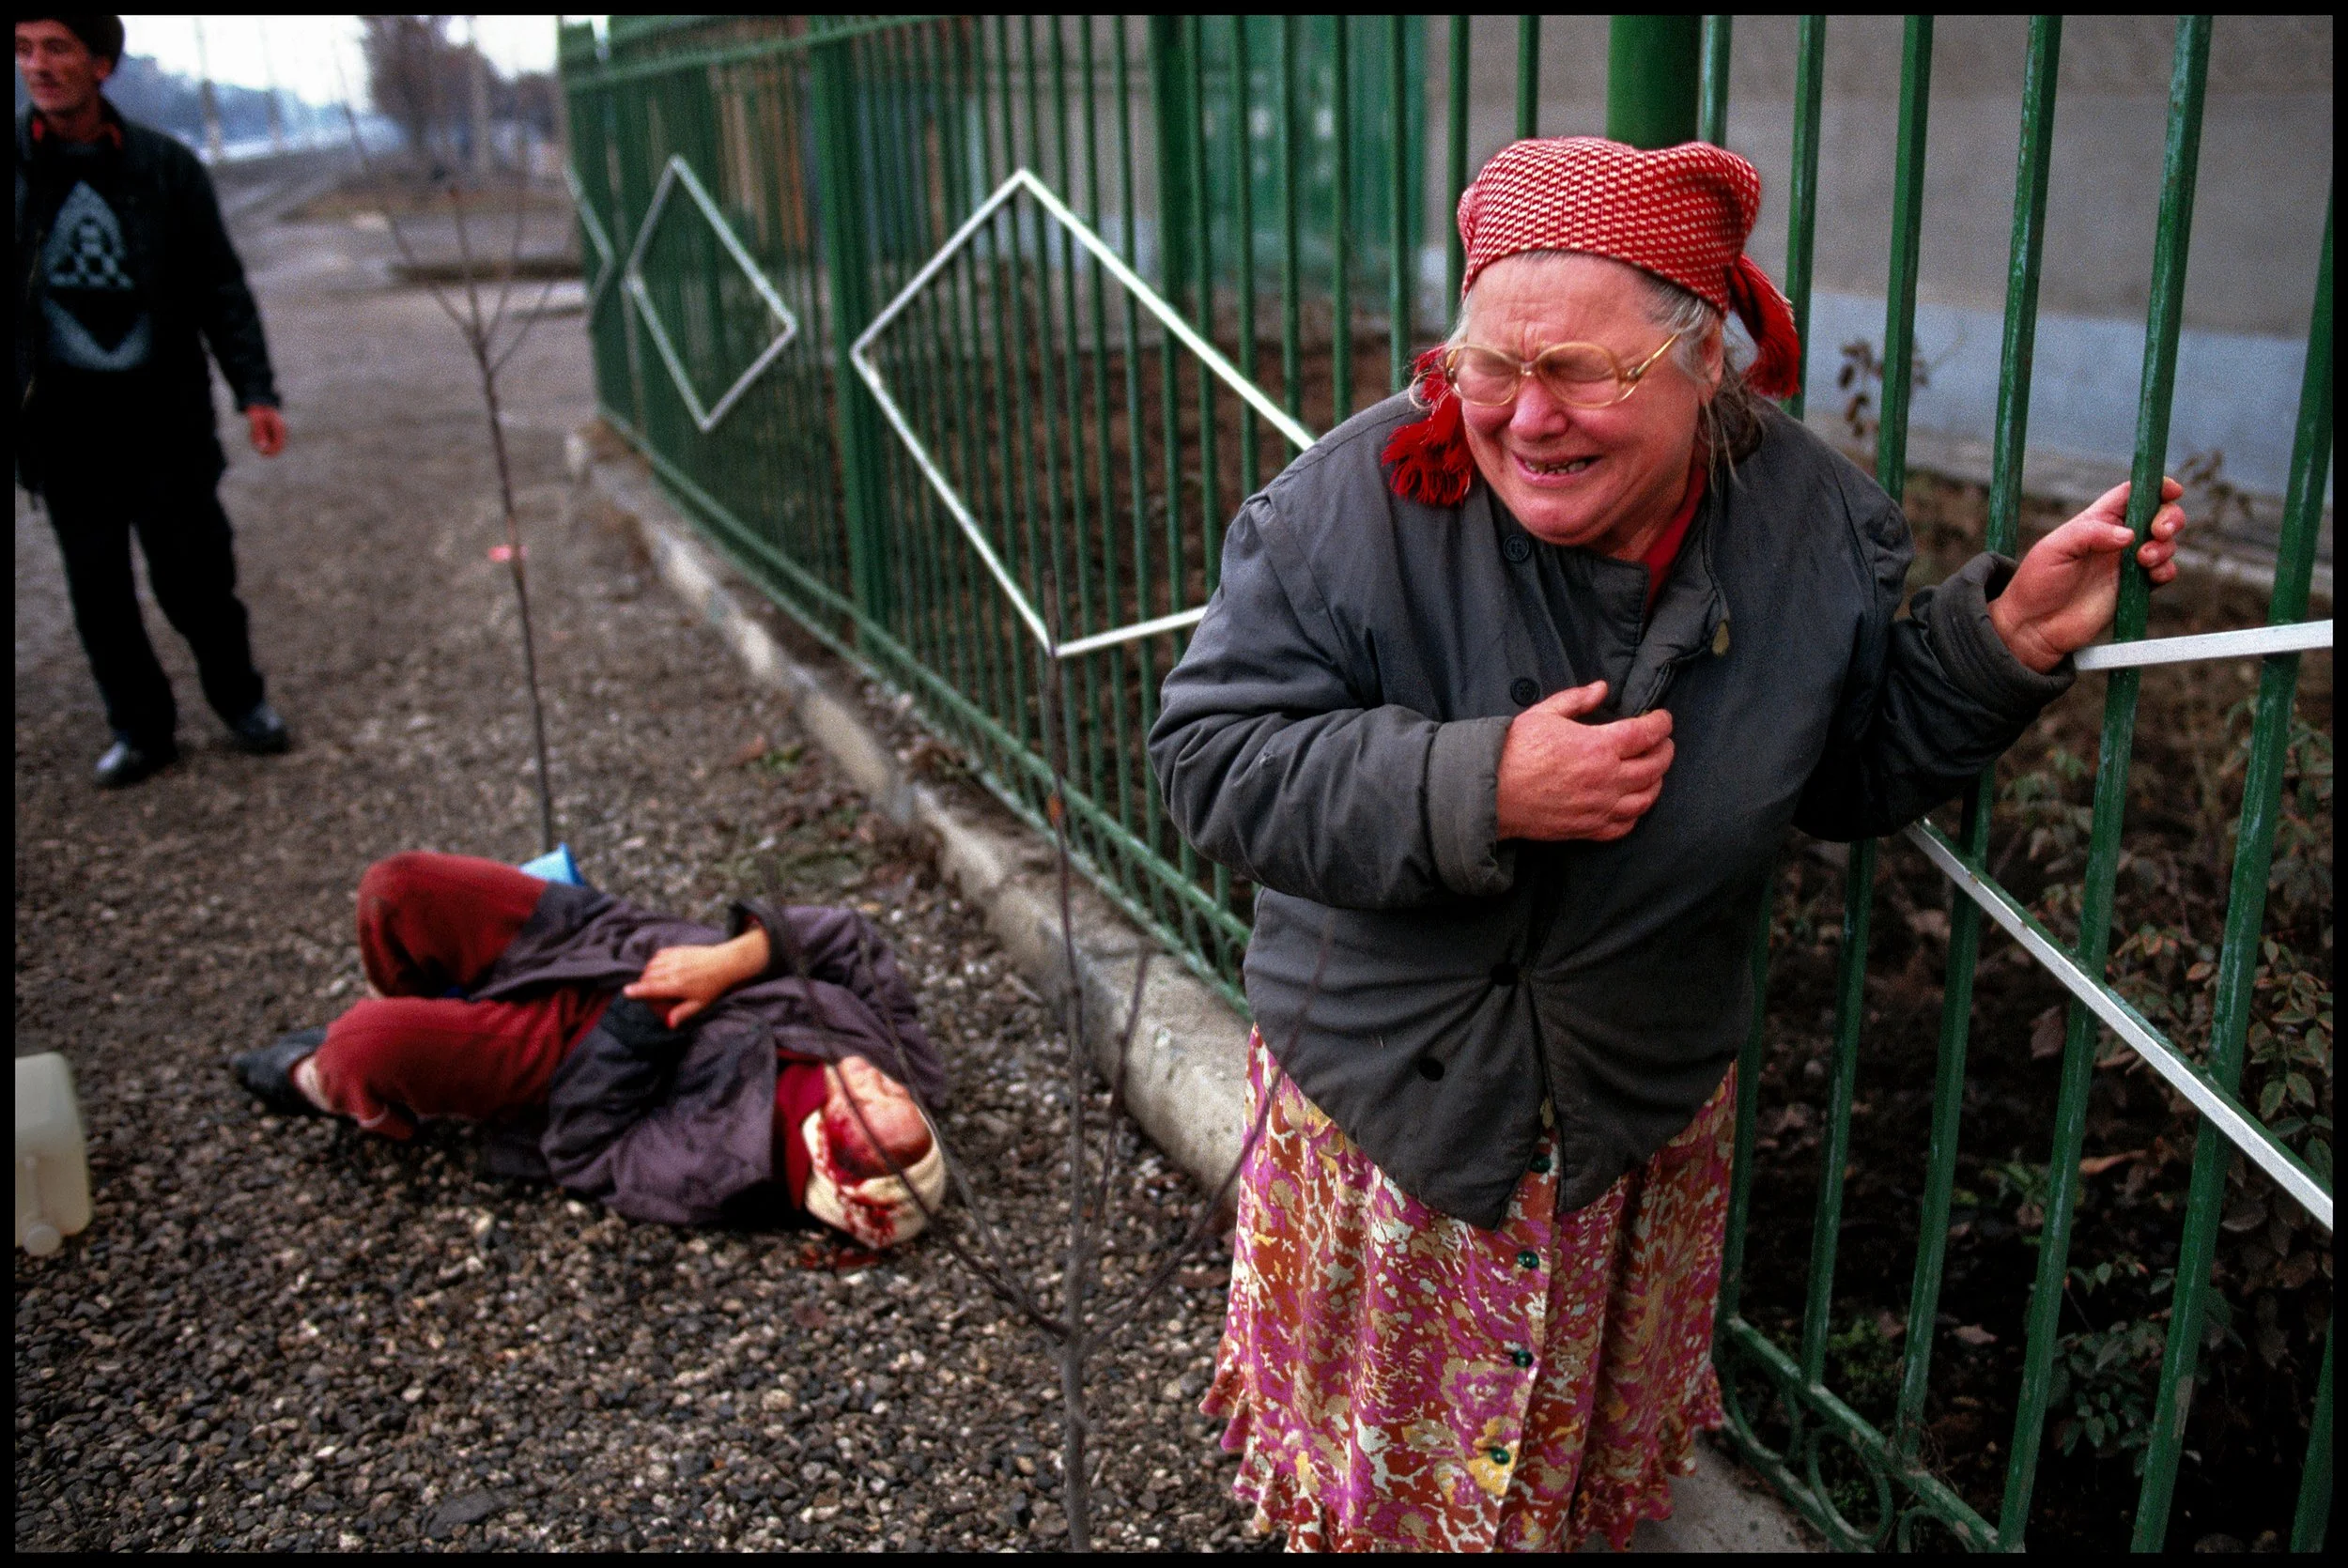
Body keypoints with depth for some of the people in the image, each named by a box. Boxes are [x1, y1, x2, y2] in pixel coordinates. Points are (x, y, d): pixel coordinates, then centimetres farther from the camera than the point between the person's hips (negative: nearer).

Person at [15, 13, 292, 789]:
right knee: (97, 586, 8)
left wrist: (253, 391, -5)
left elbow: (221, 288, 3)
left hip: (163, 412, -1)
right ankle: (140, 729, 22)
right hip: (63, 419, 2)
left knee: (194, 576, 1)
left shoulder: (164, 166, 0)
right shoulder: (22, 165, 1)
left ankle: (239, 699, 24)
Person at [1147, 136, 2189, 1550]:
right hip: (1381, 1097, -2)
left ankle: (1587, 1518, 58)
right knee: (1376, 1456, 21)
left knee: (1596, 1459, 27)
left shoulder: (1818, 527, -12)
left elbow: (1858, 774, 2)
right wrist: (1477, 788, -32)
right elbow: (1212, 757, -22)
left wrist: (2014, 632, -13)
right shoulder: (1364, 496, -23)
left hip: (1646, 1112, 3)